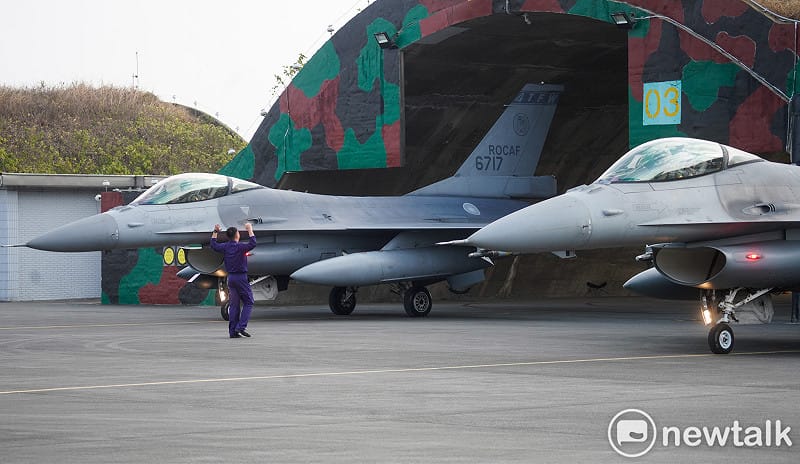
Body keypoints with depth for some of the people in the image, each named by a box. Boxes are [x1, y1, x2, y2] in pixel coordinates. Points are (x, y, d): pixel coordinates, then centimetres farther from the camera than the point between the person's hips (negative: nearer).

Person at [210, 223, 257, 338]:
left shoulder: (225, 247, 4)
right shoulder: (240, 247, -14)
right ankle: (241, 327, -11)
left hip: (231, 278, 6)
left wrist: (215, 232, 28)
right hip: (241, 277, -6)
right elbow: (252, 244, -22)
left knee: (233, 305, 9)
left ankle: (232, 331, 6)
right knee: (248, 302, 3)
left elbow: (214, 245, 20)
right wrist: (250, 230, -15)